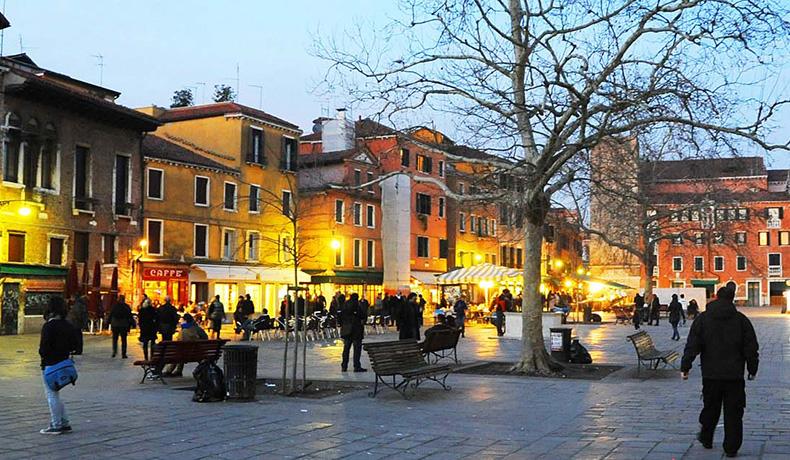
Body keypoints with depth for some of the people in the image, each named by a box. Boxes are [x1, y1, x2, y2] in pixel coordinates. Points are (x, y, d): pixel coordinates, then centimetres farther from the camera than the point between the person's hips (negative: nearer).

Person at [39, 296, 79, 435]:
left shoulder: (49, 326, -16)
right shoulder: (68, 326, 5)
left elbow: (44, 347, -20)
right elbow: (74, 346, 8)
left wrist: (42, 354, 0)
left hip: (49, 365, -7)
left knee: (52, 395, 1)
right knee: (55, 395, 18)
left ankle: (56, 425, 5)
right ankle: (65, 423, 19)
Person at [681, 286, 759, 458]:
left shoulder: (702, 319, -2)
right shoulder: (741, 320, -1)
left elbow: (692, 346, -5)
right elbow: (751, 348, 2)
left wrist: (685, 367, 0)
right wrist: (752, 370, 12)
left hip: (711, 374, 1)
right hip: (735, 375, -1)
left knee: (710, 408, 17)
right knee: (733, 412, 4)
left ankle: (706, 439, 30)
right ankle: (731, 448, 5)